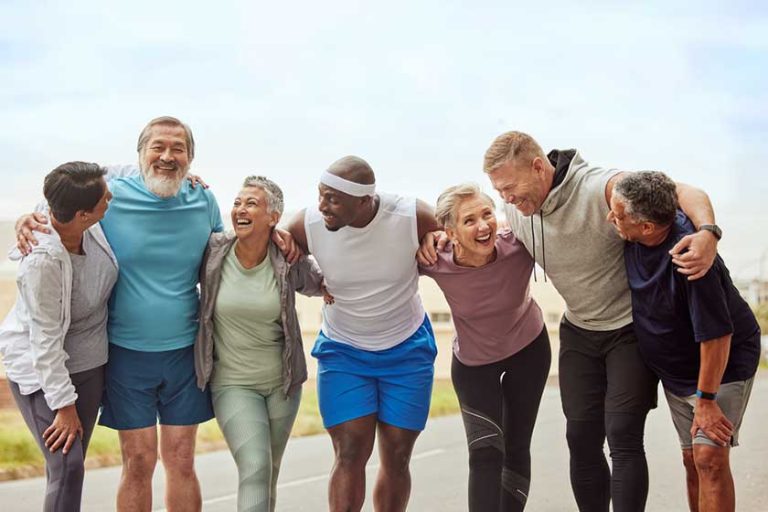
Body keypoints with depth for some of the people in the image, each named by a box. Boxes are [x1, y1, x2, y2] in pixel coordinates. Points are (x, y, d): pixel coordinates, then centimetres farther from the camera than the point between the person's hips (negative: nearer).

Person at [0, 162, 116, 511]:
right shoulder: (43, 262, -31)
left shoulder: (92, 226, -14)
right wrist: (64, 405, -17)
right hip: (40, 369, -6)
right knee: (67, 467, -10)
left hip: (88, 363, 7)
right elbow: (45, 341, -23)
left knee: (70, 464, 12)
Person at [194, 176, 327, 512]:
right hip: (233, 384, -2)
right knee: (255, 469, -19)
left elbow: (319, 283, 11)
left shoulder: (288, 262, -7)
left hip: (282, 383, 2)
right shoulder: (212, 252, -9)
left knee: (269, 475, 15)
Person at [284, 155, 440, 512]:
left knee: (396, 457, 4)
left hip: (407, 348, 0)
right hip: (343, 350, 0)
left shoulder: (413, 218, -21)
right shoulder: (308, 225, -19)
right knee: (350, 453, -9)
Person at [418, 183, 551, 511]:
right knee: (485, 452, -16)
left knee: (516, 449, 12)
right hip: (473, 362, -1)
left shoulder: (519, 246, -31)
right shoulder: (437, 263, -29)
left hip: (529, 350, 1)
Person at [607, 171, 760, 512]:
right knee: (692, 460, 10)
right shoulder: (633, 236, -14)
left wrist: (706, 400, -23)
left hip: (724, 363, -7)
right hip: (675, 367, 7)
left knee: (710, 457, -17)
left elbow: (716, 334, -30)